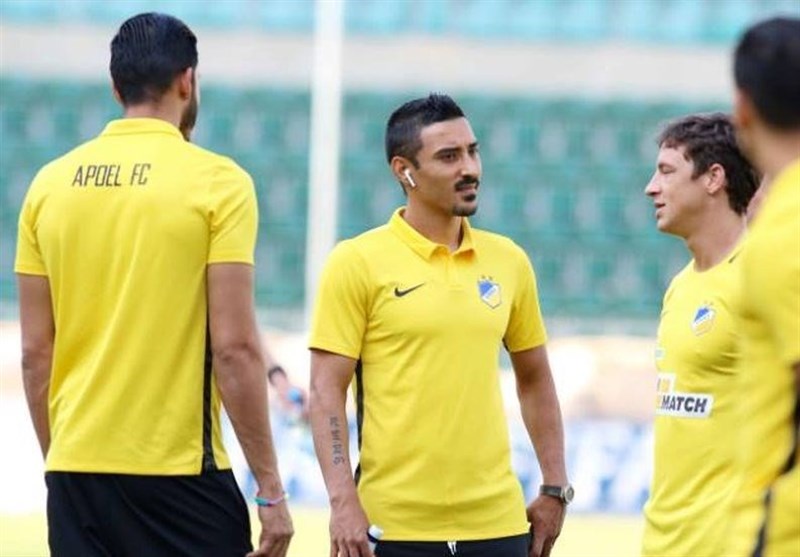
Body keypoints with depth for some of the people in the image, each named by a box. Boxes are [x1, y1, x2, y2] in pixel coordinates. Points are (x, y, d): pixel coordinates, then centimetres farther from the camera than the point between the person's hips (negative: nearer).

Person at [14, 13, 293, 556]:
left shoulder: (51, 184, 6)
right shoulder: (217, 181, -6)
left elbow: (35, 353, 8)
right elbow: (235, 348, -10)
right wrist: (271, 490, -5)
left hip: (76, 473, 4)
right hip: (179, 472, -4)